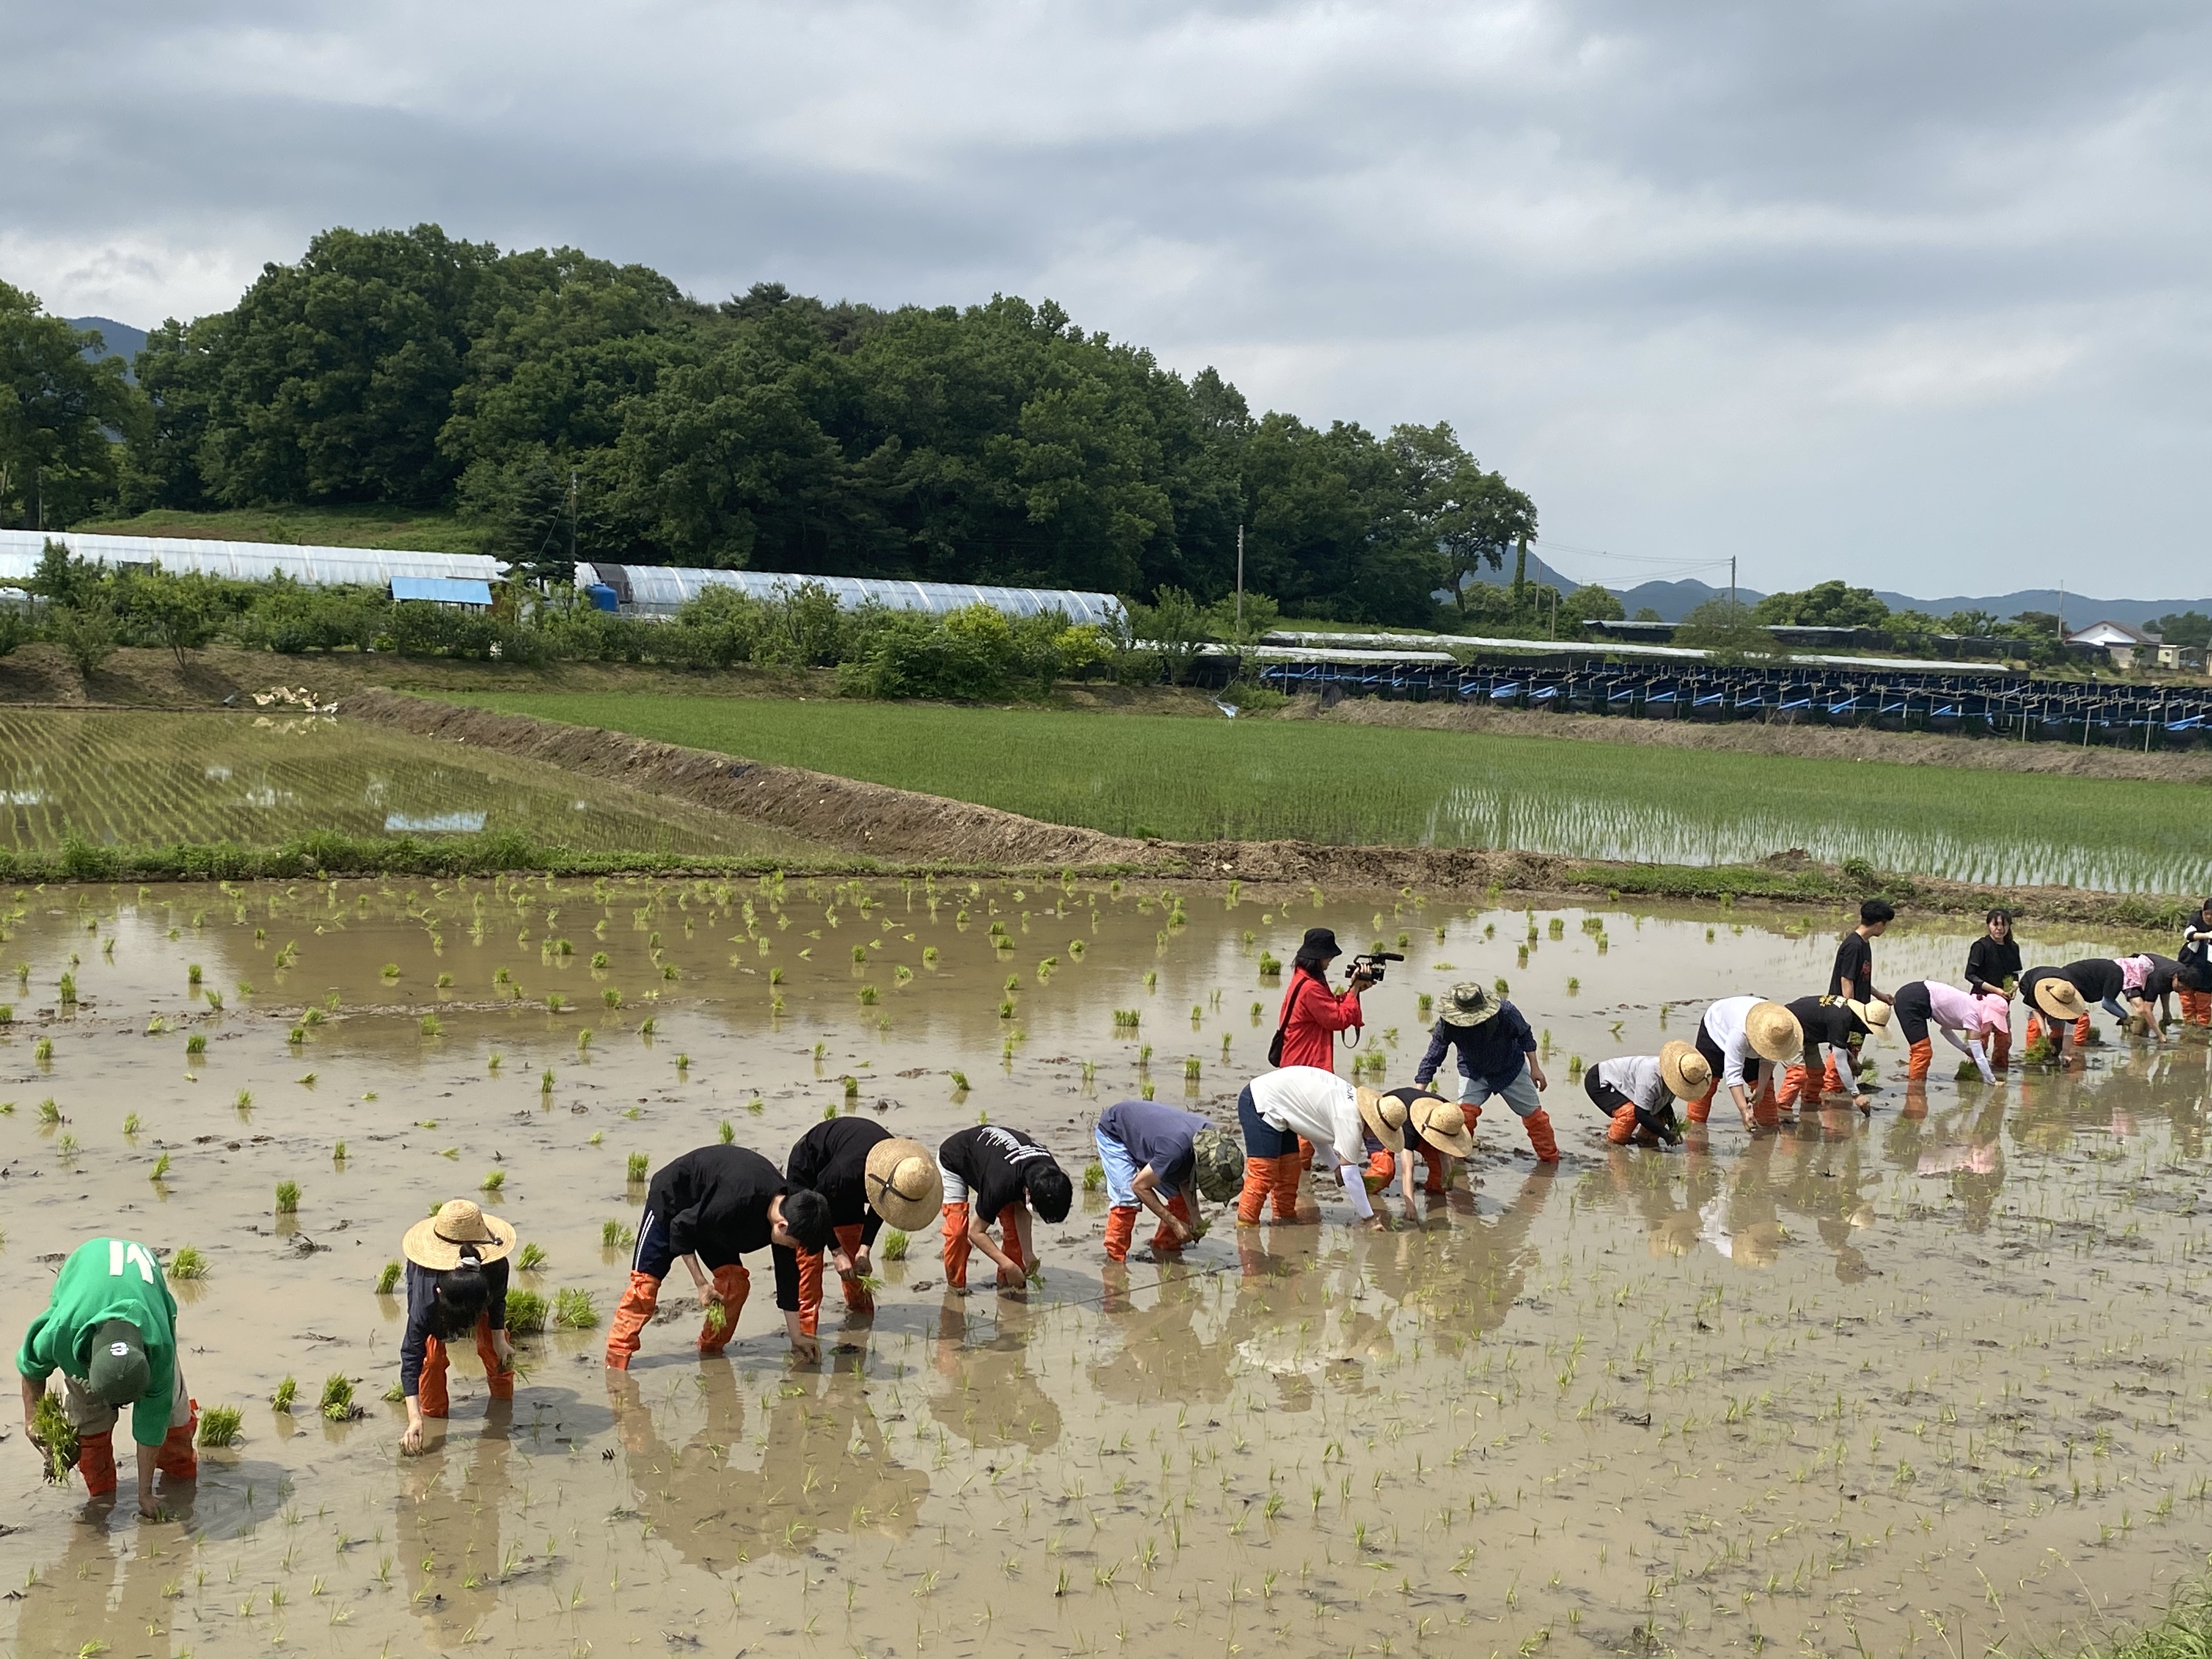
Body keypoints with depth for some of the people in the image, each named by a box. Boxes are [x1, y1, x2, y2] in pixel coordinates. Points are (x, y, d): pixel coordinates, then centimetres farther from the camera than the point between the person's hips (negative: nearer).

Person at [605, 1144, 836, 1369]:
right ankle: (617, 1357, -7)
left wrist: (797, 1337, -2)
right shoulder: (738, 1202, -43)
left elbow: (787, 1274, -7)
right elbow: (681, 1227, -27)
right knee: (646, 1279, -12)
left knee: (735, 1279, -7)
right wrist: (701, 1284, -22)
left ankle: (711, 1352, 7)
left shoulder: (788, 1207, -19)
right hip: (671, 1197, -7)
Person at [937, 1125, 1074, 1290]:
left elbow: (1021, 1211, -10)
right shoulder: (1001, 1183, -45)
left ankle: (1008, 1282, 6)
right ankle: (955, 1285, 0)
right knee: (957, 1229, -18)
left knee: (1014, 1224, -6)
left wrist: (1028, 1252, -18)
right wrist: (1008, 1265, -35)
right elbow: (976, 1232, -32)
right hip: (953, 1160, -6)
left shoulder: (1049, 1173, -27)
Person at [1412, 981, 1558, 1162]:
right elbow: (1432, 1059, -24)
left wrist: (1535, 1068, -6)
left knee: (1533, 1114, 9)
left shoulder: (1505, 1012, -34)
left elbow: (1525, 1035, -13)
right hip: (1474, 1072, 0)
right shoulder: (1447, 1024, -32)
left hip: (1511, 1070, 0)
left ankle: (1550, 1158, 29)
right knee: (1465, 1111, -22)